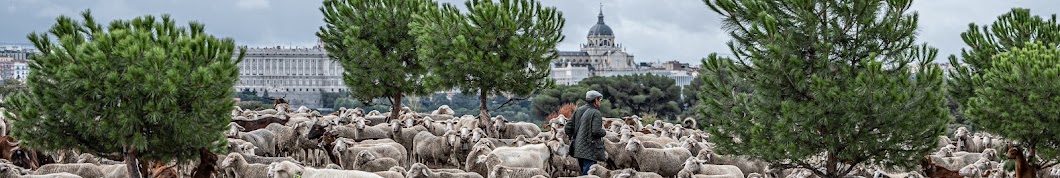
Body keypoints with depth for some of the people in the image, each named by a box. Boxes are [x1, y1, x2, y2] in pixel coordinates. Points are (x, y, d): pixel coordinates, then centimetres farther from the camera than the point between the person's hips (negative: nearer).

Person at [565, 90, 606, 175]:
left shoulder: (578, 111, 11)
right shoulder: (596, 113, -11)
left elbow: (567, 129, 9)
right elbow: (596, 131, -21)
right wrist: (604, 132, -1)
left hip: (578, 149, 8)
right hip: (590, 151, -8)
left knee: (584, 173, 17)